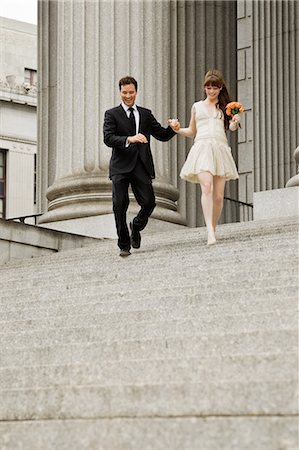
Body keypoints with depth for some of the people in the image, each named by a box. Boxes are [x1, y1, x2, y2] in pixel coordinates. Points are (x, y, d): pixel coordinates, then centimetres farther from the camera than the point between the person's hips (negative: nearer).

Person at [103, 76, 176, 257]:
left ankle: (136, 226, 25)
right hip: (121, 167, -2)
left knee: (149, 203, -7)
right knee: (120, 205, -7)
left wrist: (173, 129, -6)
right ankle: (124, 244, 7)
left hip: (142, 166, 2)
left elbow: (163, 135, 16)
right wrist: (129, 139, -25)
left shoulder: (146, 114, 17)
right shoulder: (112, 114, 6)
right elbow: (108, 138, -9)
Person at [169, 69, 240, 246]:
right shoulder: (197, 106, 20)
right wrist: (178, 129, 9)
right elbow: (192, 132, 27)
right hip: (202, 148, -1)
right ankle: (210, 231, -31)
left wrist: (234, 123, -17)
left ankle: (213, 229, 11)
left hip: (220, 149, 1)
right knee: (207, 187, -23)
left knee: (219, 195, -3)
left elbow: (231, 127, 5)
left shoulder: (224, 106, 17)